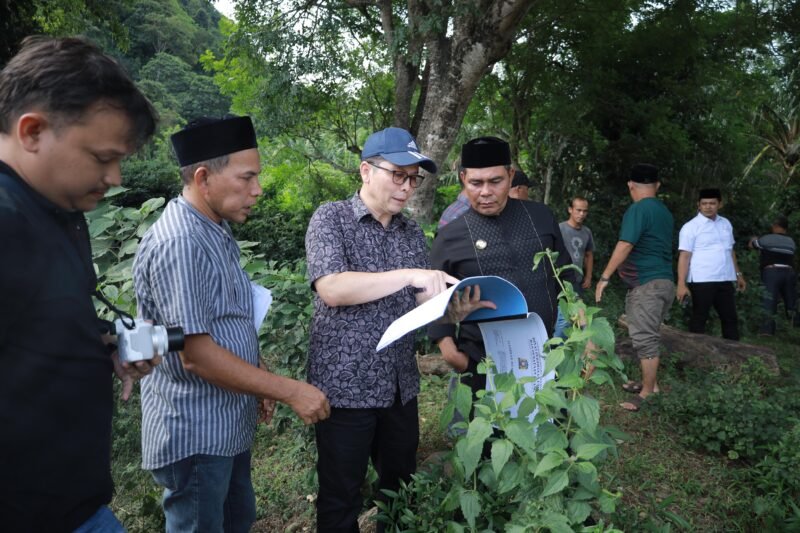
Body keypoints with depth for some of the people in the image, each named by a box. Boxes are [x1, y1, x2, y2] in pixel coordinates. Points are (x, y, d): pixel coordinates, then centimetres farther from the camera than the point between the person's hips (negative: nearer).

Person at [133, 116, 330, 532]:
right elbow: (196, 355, -26)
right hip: (195, 433, -9)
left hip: (229, 423, 9)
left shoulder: (215, 232, 7)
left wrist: (261, 384, 9)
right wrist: (290, 391, -22)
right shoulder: (178, 243, -25)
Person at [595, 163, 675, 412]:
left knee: (644, 339, -5)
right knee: (649, 336, 18)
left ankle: (648, 394, 1)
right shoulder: (664, 211, 15)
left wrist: (604, 277, -19)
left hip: (646, 284, -9)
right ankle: (650, 383, 27)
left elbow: (625, 245, -21)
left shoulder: (638, 209, -13)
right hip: (664, 282, 9)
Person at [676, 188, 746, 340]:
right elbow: (684, 256, -13)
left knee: (730, 318, 12)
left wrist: (738, 274, 20)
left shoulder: (726, 224, 13)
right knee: (699, 319, 2)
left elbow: (730, 251, 23)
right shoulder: (691, 227, -7)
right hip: (702, 281, -7)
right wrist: (681, 284, -20)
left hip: (725, 280, 7)